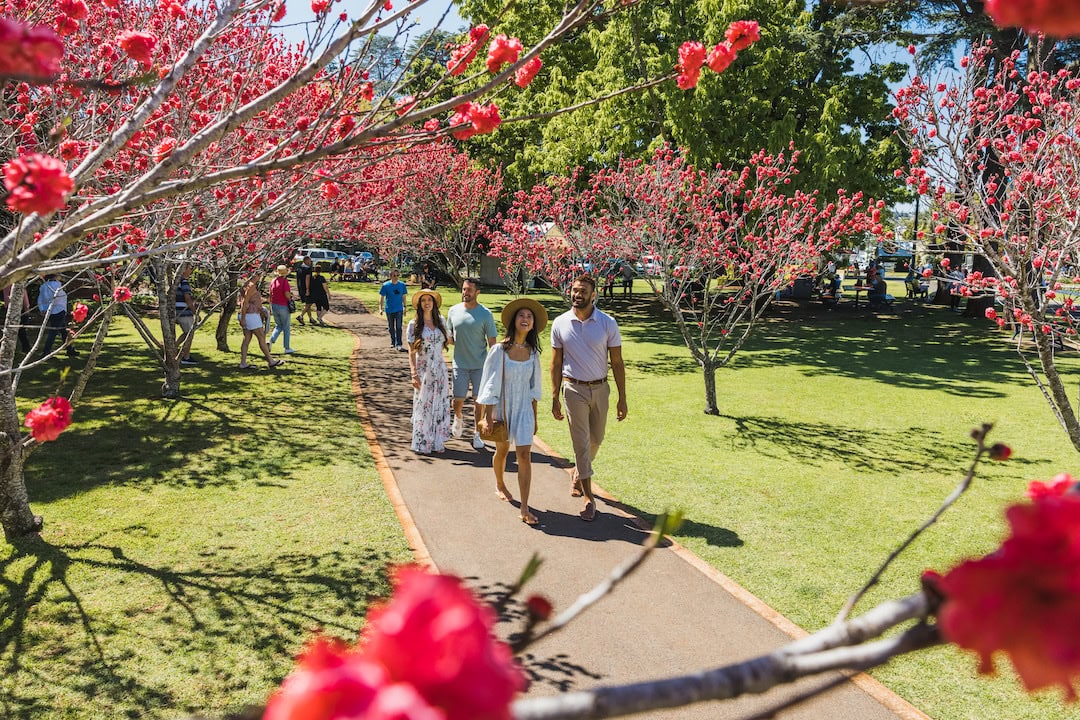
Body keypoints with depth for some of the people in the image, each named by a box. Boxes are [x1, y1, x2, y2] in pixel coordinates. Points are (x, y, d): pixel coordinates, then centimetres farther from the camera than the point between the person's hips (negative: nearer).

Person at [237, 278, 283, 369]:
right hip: (251, 316, -10)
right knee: (262, 338, -2)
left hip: (247, 315, 10)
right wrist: (242, 319, -21)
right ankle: (271, 361, 5)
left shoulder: (247, 285, 14)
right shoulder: (251, 286, -16)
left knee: (247, 339, 9)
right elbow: (244, 303, -21)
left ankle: (243, 363, 7)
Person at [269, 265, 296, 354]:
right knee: (286, 328, 6)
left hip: (274, 306, 6)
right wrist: (291, 296, 0)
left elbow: (270, 295, 8)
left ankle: (271, 341, -1)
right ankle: (287, 348, 11)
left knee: (278, 326, 20)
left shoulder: (273, 281, 4)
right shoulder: (285, 281, -14)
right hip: (283, 306, -6)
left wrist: (270, 308, 15)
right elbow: (287, 294, -23)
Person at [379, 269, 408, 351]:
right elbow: (382, 297, -2)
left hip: (399, 309, 0)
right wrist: (381, 308, -7)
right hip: (389, 310, 0)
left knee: (398, 327, -9)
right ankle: (393, 342, 28)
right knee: (391, 327, 12)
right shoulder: (385, 285, -7)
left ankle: (399, 344, -10)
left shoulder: (402, 285, -2)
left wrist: (404, 307, 11)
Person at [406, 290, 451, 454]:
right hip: (423, 371, -4)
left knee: (440, 406, 7)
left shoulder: (440, 321, 5)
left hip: (440, 370, 4)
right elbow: (411, 351, -7)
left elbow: (447, 341, 20)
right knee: (423, 406, 1)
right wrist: (413, 373, -13)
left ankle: (437, 442, 17)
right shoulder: (414, 325, -5)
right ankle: (422, 444, 11)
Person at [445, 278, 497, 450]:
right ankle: (458, 419, 37)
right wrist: (448, 338, -11)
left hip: (480, 365, -1)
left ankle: (477, 434, 17)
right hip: (460, 363, 2)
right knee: (458, 399, 4)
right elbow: (449, 338, 13)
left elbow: (492, 341, -3)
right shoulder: (453, 311, 2)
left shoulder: (485, 314, -5)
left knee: (478, 400, 4)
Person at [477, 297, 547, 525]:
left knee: (524, 455, -7)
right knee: (502, 450, 18)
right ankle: (499, 485, 47)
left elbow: (534, 387, 8)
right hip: (502, 407, -2)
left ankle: (524, 508, -5)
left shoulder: (533, 352, -1)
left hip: (524, 408, 2)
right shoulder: (500, 350, -13)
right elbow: (490, 384, -11)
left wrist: (534, 417, 10)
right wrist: (488, 416, -13)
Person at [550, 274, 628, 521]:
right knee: (581, 443, -2)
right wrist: (555, 398, -1)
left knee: (596, 439, 16)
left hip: (600, 389, 2)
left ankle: (578, 473, 44)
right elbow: (556, 364, 1)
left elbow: (617, 363, -3)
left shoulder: (607, 323, -6)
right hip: (574, 389, -2)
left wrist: (622, 398, -5)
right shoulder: (560, 324, -4)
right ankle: (589, 497, 6)